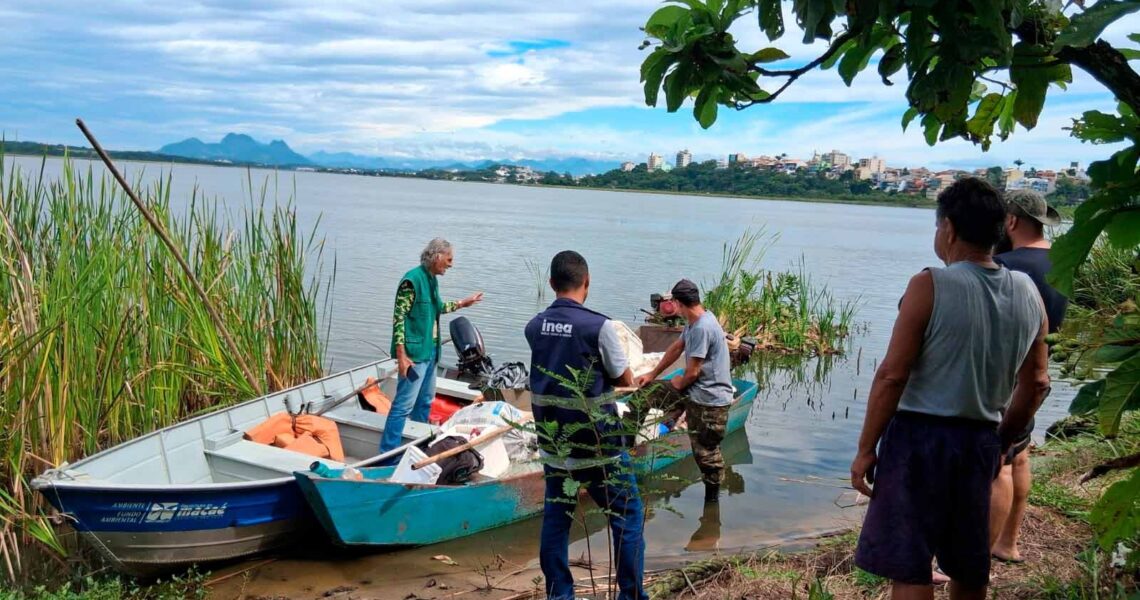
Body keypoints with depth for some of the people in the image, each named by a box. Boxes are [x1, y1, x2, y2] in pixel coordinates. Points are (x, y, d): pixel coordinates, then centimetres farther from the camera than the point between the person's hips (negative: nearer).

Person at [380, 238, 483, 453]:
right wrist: (402, 355, -23)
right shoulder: (412, 280, -17)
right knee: (404, 405, -9)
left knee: (425, 401, 20)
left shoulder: (432, 279, 10)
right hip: (414, 353, -10)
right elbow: (399, 317, -19)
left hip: (430, 351, 10)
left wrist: (462, 303, 31)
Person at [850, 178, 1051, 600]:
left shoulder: (931, 286, -14)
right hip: (980, 440, 6)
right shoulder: (1029, 293, 3)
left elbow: (892, 376, -16)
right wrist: (1000, 443, 20)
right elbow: (1036, 384, 9)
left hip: (921, 436, -6)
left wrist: (865, 449, -9)